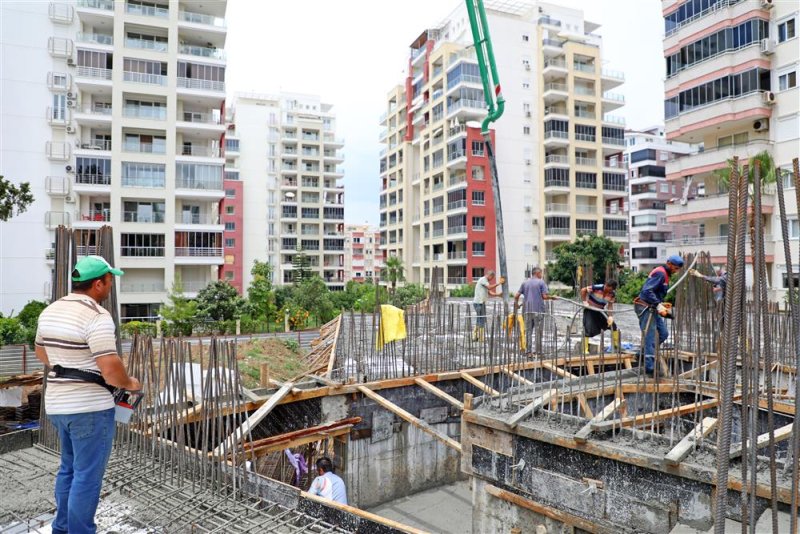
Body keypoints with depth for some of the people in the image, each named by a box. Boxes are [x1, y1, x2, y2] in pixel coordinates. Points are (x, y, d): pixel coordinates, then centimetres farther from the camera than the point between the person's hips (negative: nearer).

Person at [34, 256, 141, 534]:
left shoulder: (50, 311, 6)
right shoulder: (97, 316, -21)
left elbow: (41, 352, 21)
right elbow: (110, 368, -25)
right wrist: (130, 384, -7)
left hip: (57, 404, 9)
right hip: (90, 408, -9)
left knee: (69, 469, 23)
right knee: (87, 476, 2)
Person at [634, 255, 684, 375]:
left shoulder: (664, 274, 16)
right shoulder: (660, 273, -16)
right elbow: (647, 291, -26)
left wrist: (661, 304, 14)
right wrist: (658, 305, -28)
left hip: (652, 309, 10)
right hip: (646, 308, -10)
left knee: (663, 333, 12)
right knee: (650, 337, -8)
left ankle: (644, 354, 19)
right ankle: (650, 366, -4)